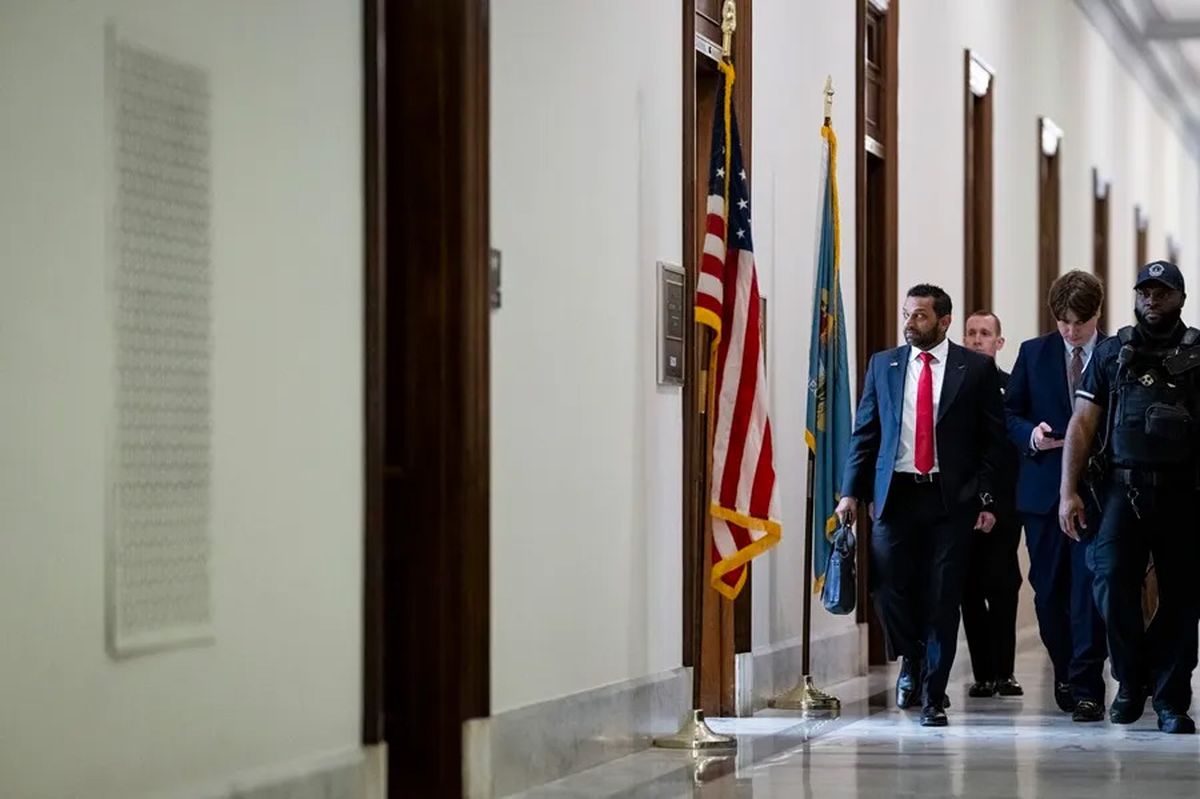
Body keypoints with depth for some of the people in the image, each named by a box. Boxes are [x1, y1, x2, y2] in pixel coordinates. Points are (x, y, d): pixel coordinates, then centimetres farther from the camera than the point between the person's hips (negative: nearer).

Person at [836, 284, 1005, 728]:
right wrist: (852, 491, 1)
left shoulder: (976, 368, 2)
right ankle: (911, 662, 26)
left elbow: (993, 440, 3)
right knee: (890, 587, -3)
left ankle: (933, 695, 9)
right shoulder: (883, 365, 10)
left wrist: (986, 498, -5)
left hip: (951, 497, -2)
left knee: (942, 599, -1)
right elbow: (864, 433, 10)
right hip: (895, 492, 2)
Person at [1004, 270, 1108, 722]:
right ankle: (1066, 674, 25)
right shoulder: (1033, 354, 8)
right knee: (1048, 591, 9)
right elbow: (1009, 413, 10)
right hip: (1044, 488, 3)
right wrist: (1031, 433, -10)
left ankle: (1086, 687, -7)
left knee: (1089, 590, -8)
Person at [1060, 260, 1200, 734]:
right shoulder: (1112, 353, 10)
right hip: (1123, 486, 0)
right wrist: (1068, 492, -1)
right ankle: (1131, 678, 8)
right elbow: (1082, 424, 7)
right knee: (1113, 583, -13)